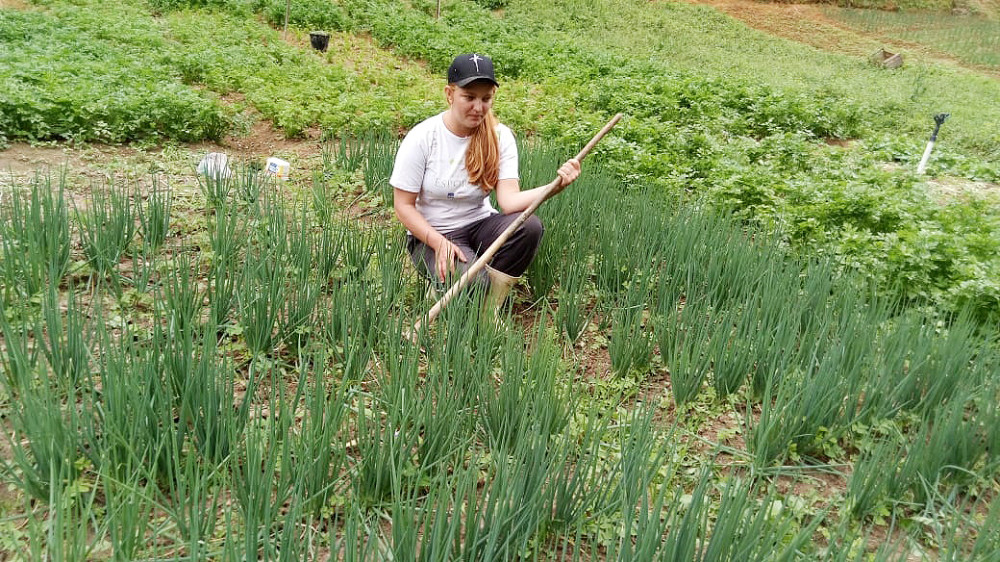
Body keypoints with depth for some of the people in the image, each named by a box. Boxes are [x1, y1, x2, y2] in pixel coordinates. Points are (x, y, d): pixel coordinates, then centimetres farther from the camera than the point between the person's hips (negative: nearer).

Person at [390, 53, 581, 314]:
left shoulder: (500, 136, -5)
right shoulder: (421, 138, -12)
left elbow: (509, 200, -18)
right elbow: (403, 206, -9)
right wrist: (439, 243, -22)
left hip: (480, 225, 4)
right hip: (431, 235, -3)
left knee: (530, 226, -28)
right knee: (473, 285, -32)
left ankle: (489, 309, -11)